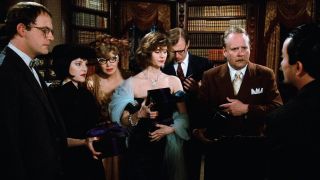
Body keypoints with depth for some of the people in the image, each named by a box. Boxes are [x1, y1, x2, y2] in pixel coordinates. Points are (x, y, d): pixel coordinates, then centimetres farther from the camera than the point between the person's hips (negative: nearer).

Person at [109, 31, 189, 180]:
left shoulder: (173, 81, 1)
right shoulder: (131, 83, -5)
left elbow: (184, 116, 1)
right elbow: (122, 120, -6)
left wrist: (170, 129, -15)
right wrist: (139, 114, -23)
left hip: (168, 147, 2)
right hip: (140, 148, -2)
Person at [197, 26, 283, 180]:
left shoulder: (265, 75, -2)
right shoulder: (210, 76, 1)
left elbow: (278, 109, -10)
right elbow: (201, 110, -1)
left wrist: (246, 109, -17)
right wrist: (204, 132, -16)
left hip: (254, 148, 0)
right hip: (219, 148, 1)